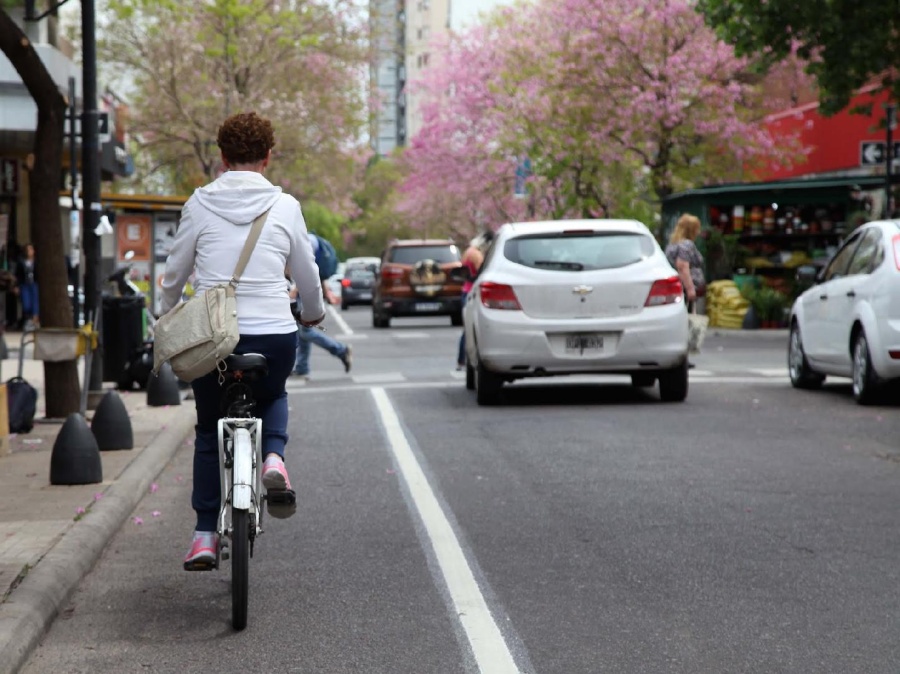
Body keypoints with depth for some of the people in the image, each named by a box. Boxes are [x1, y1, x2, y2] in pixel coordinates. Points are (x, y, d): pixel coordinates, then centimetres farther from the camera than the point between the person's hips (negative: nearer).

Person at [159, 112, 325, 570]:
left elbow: (174, 275, 9)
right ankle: (273, 456, 1)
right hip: (274, 335, 0)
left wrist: (169, 320, 28)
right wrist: (313, 313, 32)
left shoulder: (200, 204, 2)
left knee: (209, 433, 19)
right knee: (272, 396, 32)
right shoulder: (285, 206, 1)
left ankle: (205, 535, 15)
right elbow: (307, 276, 11)